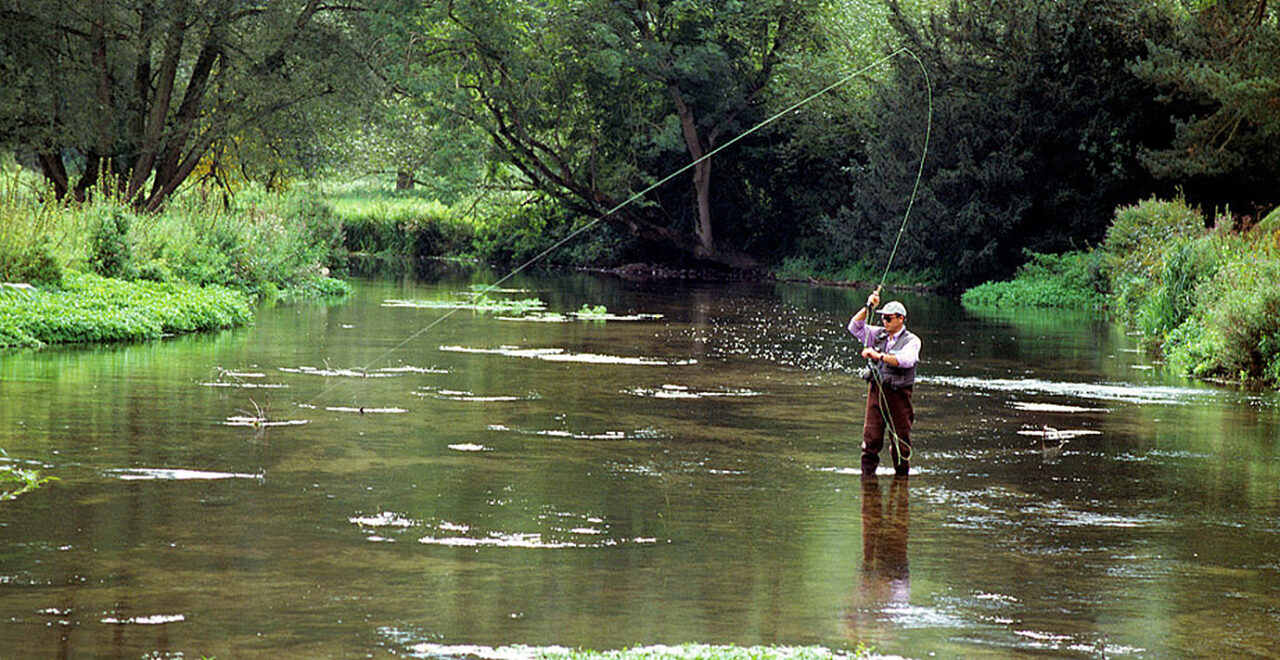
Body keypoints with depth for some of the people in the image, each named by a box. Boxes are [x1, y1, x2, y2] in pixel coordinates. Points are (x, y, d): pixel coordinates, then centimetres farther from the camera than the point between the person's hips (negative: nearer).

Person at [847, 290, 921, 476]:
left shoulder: (911, 341, -3)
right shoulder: (879, 335, 11)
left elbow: (906, 360, -22)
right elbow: (855, 327, 7)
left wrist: (879, 356, -27)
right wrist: (868, 307, -4)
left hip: (898, 393, -3)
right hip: (876, 390, 3)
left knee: (900, 438, 3)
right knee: (871, 435, -1)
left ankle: (902, 473, 14)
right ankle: (867, 472, 3)